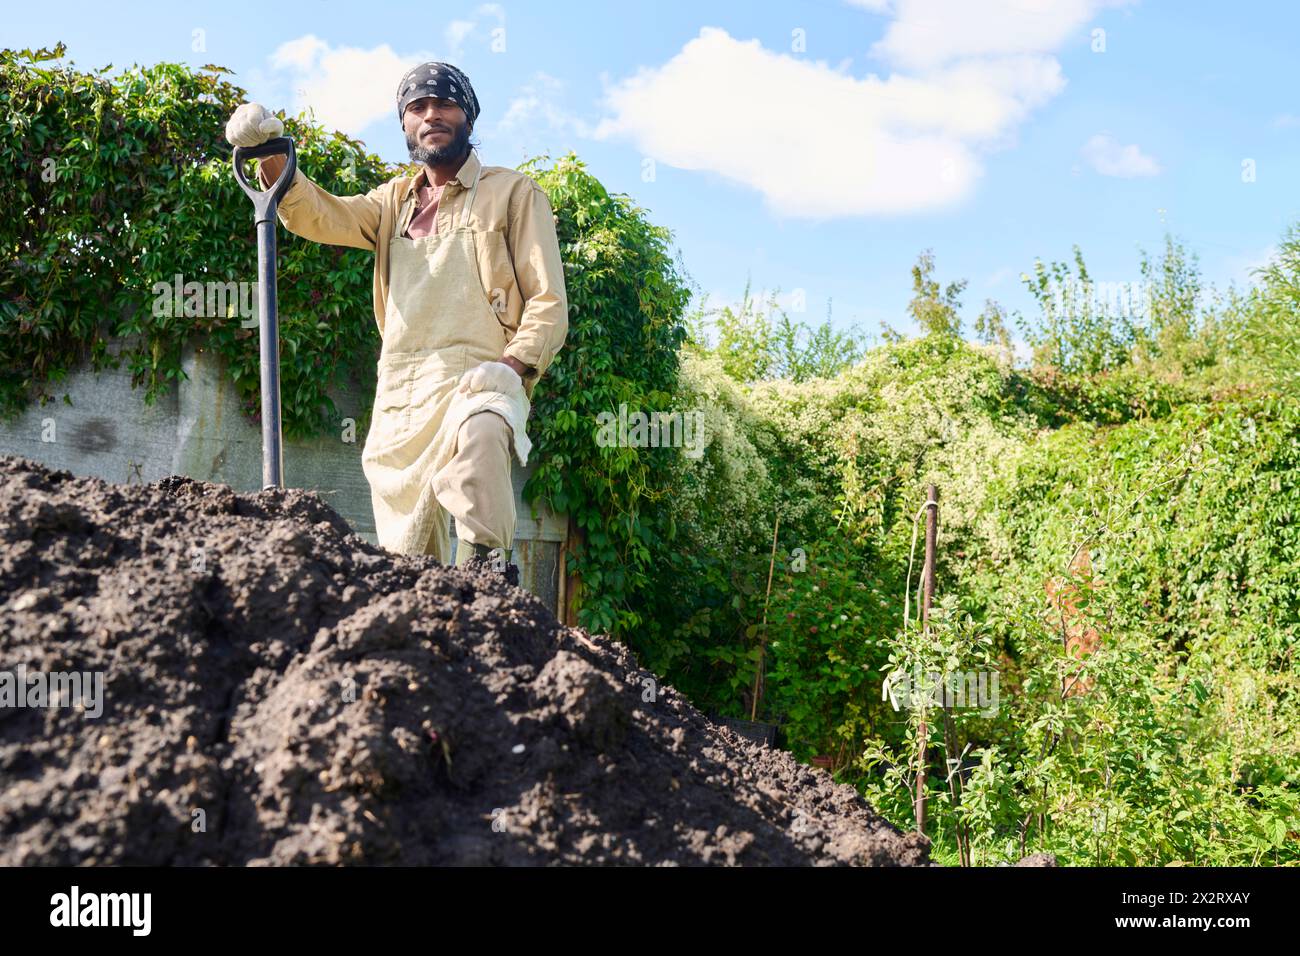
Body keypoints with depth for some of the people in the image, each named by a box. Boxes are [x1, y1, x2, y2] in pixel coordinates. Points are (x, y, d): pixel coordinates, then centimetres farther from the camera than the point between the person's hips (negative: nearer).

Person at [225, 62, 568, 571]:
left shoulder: (512, 192, 9)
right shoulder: (396, 199, 24)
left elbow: (548, 301, 1)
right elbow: (321, 215, 7)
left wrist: (512, 365, -17)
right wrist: (273, 162, -12)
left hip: (478, 380, -5)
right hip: (398, 392, 5)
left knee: (478, 433, -39)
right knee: (405, 559, 0)